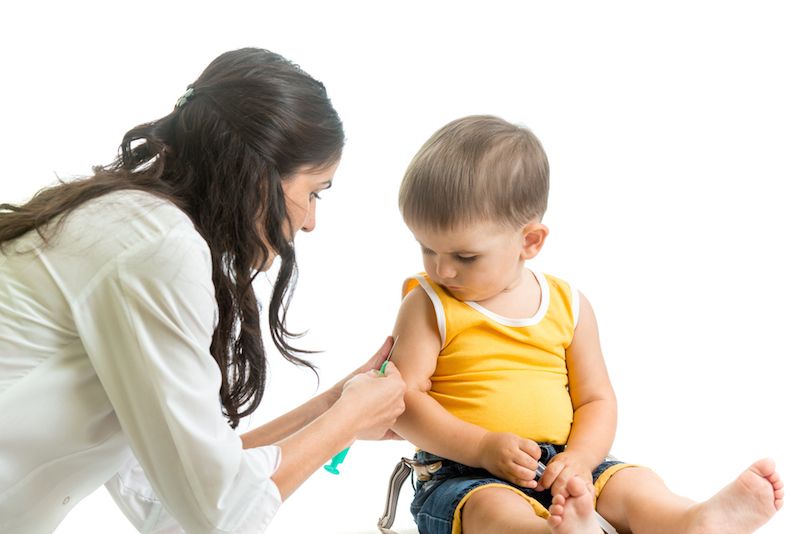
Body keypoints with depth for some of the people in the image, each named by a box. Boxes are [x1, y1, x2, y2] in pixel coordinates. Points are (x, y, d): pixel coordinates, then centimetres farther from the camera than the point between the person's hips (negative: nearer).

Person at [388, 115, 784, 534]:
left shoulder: (569, 306, 8)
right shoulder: (428, 306, -1)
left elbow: (596, 399, 11)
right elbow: (404, 398, -8)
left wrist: (579, 459, -10)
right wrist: (483, 447, -19)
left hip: (557, 467, 4)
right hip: (462, 475, -4)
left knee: (632, 484, -19)